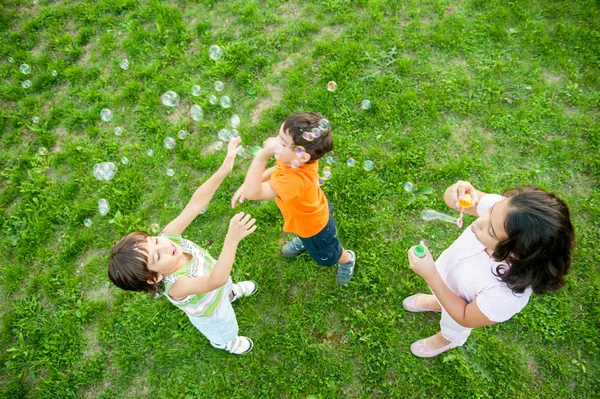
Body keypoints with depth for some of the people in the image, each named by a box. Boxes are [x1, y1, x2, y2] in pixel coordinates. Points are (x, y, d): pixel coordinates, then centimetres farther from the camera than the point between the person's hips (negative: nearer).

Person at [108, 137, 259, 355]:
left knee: (225, 289, 40)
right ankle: (223, 342, 67)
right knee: (224, 330, 31)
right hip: (209, 311, -4)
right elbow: (216, 280, -66)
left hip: (214, 276, 4)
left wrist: (224, 169, -53)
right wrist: (232, 240, -80)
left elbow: (195, 204, -42)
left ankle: (230, 292, 76)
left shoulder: (168, 234, -37)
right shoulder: (176, 286, -51)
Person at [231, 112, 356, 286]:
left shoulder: (295, 180, -54)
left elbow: (252, 193, -58)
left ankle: (347, 260, 60)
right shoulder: (299, 159, -30)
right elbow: (279, 169, -6)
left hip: (314, 227, -6)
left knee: (327, 256, 28)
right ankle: (302, 241, 76)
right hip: (313, 209, 6)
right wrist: (247, 184, -15)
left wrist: (262, 155, -65)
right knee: (302, 234, 41)